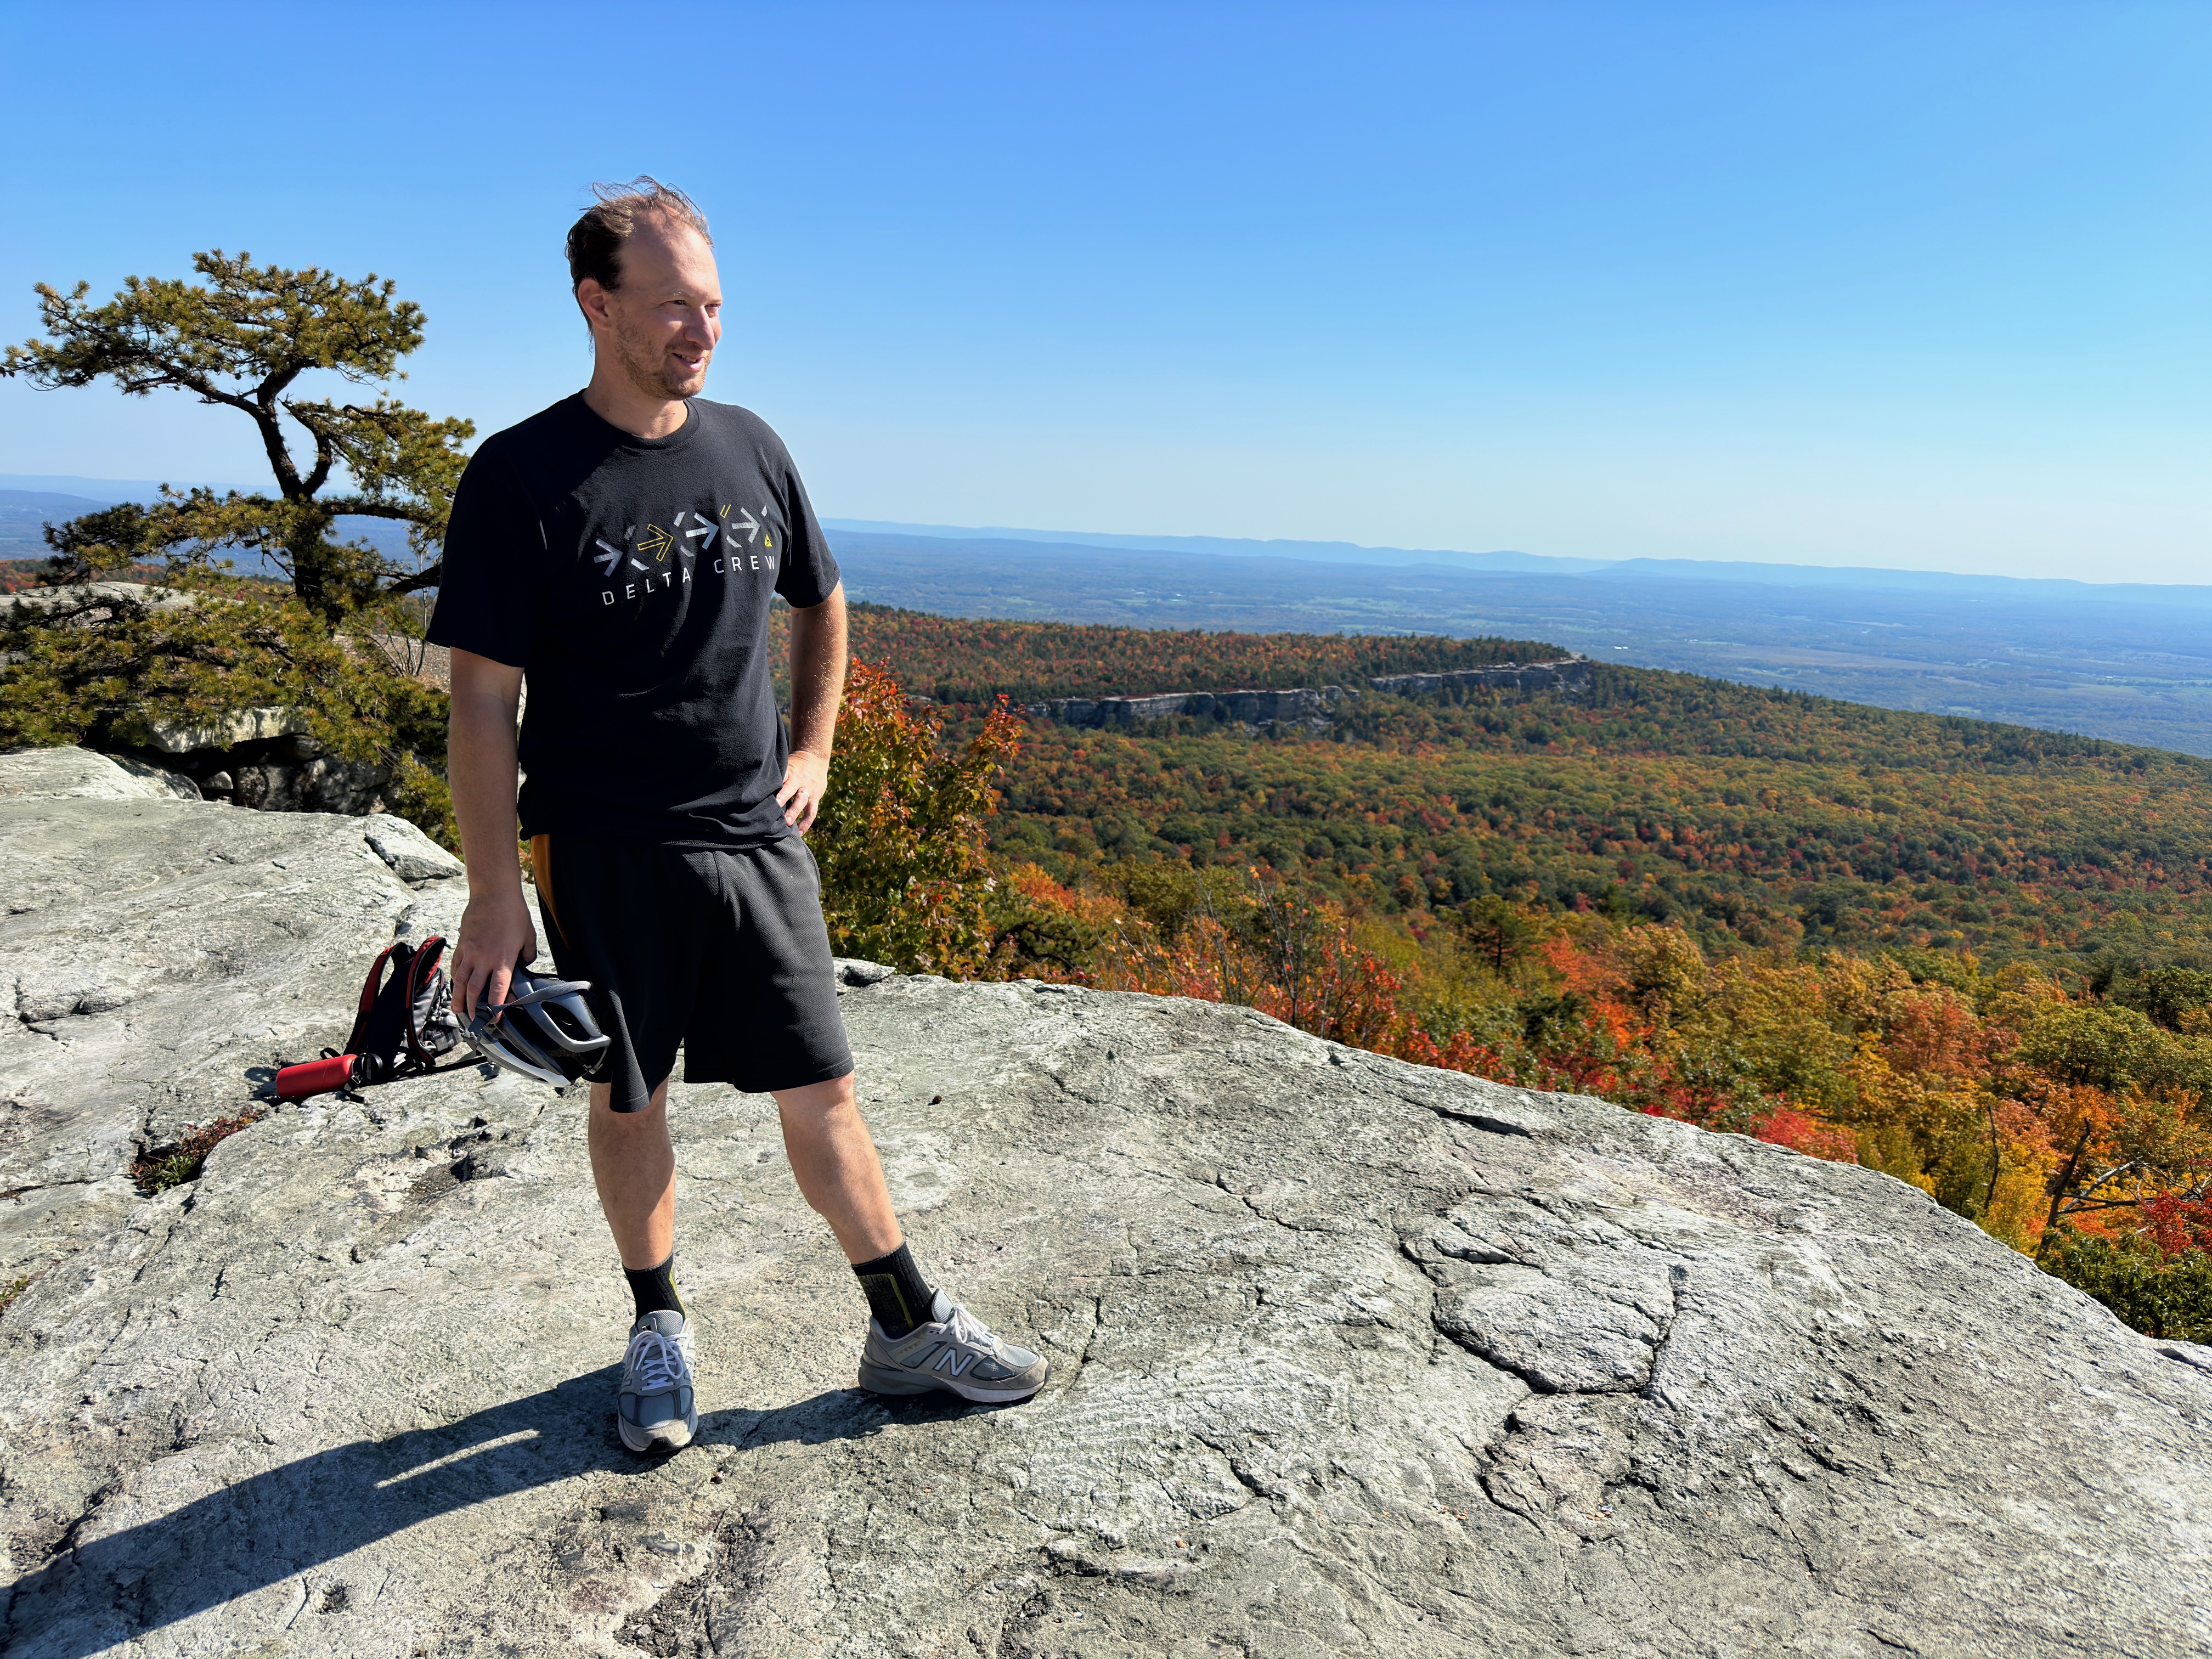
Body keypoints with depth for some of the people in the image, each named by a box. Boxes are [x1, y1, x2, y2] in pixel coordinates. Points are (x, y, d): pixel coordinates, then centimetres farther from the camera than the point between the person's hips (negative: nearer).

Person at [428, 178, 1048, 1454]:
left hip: (757, 837, 3)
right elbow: (483, 700, -9)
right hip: (605, 855, -3)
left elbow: (822, 604, 20)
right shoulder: (521, 478, -8)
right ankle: (661, 1326, 34)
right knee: (629, 1099, 11)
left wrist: (812, 752, 11)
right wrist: (496, 897, -12)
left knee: (822, 1092, 7)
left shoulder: (750, 448, 5)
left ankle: (910, 1328, 21)